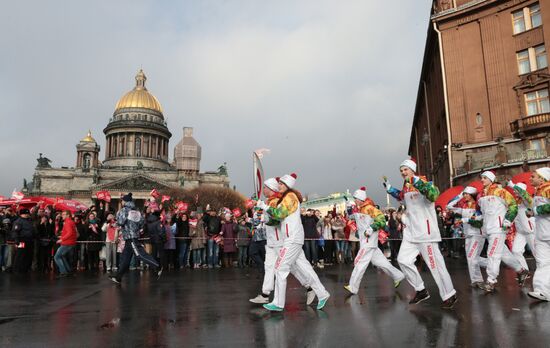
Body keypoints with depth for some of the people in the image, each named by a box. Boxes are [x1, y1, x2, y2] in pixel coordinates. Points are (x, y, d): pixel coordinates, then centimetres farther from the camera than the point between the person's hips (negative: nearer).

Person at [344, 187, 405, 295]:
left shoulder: (369, 208, -14)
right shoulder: (359, 210, 12)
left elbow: (381, 219, -19)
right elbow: (351, 216, 27)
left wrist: (371, 228, -23)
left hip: (369, 240, -9)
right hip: (365, 240, 9)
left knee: (360, 262, -8)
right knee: (379, 261, 14)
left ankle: (353, 288, -4)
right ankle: (398, 276, 27)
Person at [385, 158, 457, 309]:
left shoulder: (423, 182, -11)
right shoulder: (406, 187, 12)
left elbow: (434, 195, -31)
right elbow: (400, 196, 34)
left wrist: (419, 183, -39)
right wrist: (389, 188, 23)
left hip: (425, 231, -8)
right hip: (411, 232, 8)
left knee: (434, 263, -4)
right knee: (403, 260, 5)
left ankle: (449, 295, 13)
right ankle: (421, 291, 19)